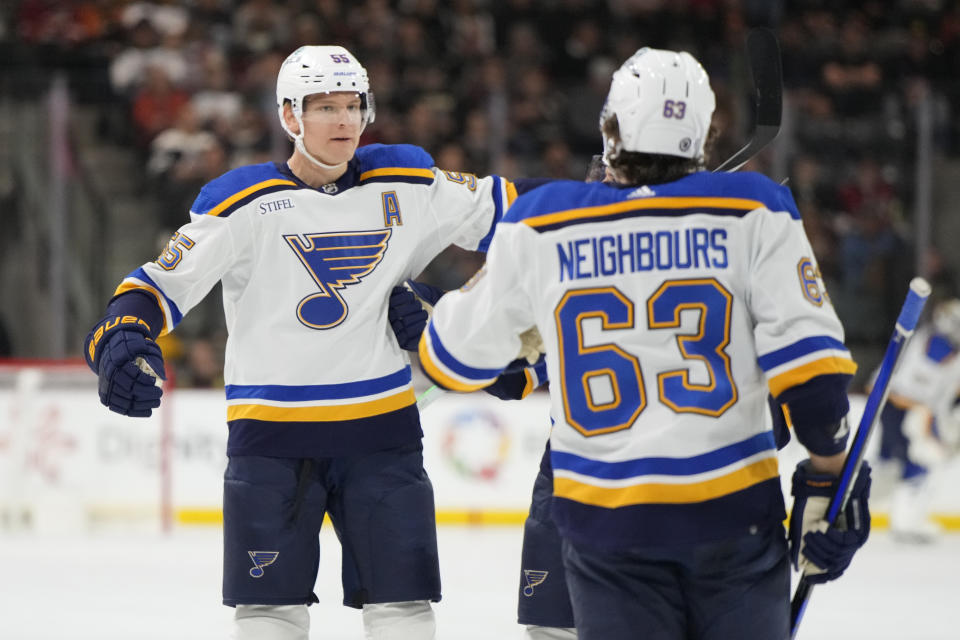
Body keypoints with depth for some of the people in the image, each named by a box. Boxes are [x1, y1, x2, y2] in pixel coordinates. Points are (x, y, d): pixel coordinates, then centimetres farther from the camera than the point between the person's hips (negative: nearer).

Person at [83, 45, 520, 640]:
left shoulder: (404, 183, 5)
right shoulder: (244, 202, -4)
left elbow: (498, 209, 13)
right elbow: (167, 280, -7)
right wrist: (124, 336, -24)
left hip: (381, 423, 2)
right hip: (272, 431, -2)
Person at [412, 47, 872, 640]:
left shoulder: (541, 225, 1)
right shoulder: (752, 212, -3)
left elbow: (456, 356, 11)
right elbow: (806, 353, -9)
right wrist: (830, 478, -1)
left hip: (604, 521, 1)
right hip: (732, 505, -1)